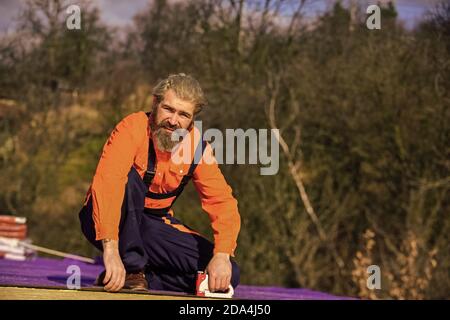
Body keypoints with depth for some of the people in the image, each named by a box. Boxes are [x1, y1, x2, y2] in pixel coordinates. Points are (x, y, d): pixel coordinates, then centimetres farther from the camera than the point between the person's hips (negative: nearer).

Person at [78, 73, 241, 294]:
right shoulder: (134, 129, -24)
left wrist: (222, 255, -28)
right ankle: (130, 269, -25)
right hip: (108, 220, -4)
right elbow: (106, 182, -38)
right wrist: (110, 249, -49)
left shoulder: (197, 146, -8)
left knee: (226, 276, -12)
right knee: (130, 178, -36)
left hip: (153, 225, 5)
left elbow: (222, 202, -10)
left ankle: (141, 282, -8)